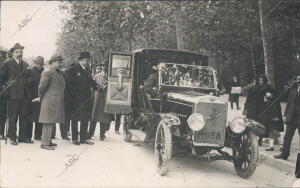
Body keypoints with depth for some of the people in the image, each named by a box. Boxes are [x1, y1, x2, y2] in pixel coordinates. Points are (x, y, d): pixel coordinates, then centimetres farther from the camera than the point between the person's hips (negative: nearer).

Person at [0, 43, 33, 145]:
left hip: (25, 95, 5)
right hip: (13, 94, -5)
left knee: (25, 116, 8)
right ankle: (12, 137, 8)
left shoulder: (25, 64, 16)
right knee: (13, 117, 0)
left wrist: (28, 82, 10)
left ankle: (23, 136, 17)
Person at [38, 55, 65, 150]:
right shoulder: (47, 72, -13)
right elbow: (42, 86, -13)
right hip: (50, 101, -9)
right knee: (48, 122, -7)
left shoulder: (59, 73, 16)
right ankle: (44, 143, -3)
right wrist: (40, 97, 0)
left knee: (52, 122, 14)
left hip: (56, 102, 9)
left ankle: (48, 140, 24)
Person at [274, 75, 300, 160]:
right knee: (287, 137, 9)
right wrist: (285, 115, 5)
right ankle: (284, 154, 16)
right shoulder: (292, 91, 9)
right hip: (291, 118, 4)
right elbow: (288, 104, 10)